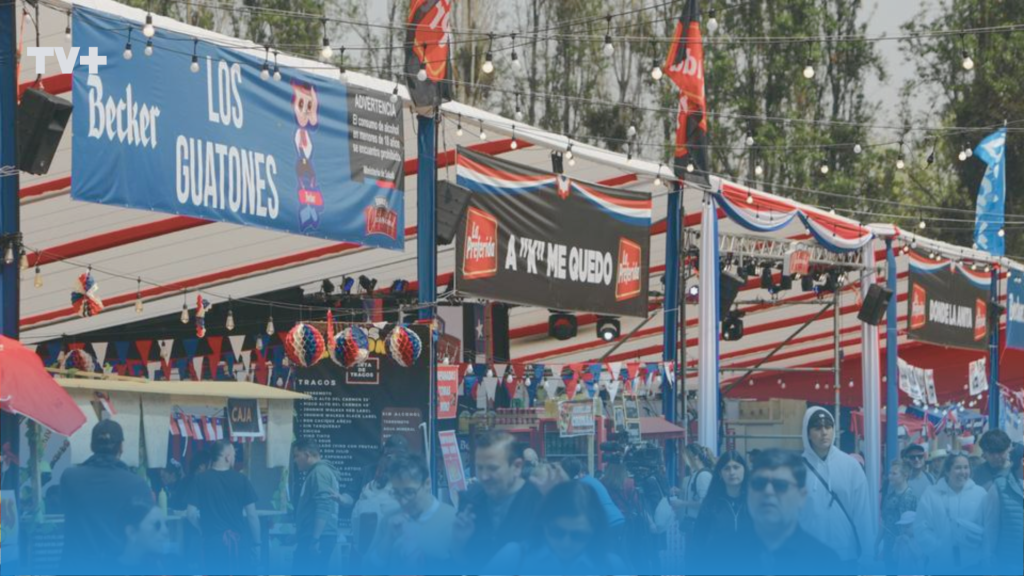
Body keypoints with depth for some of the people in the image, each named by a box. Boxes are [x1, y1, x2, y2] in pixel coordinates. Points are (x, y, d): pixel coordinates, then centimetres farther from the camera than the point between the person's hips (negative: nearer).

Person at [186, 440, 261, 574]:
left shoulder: (200, 480, -2)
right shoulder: (241, 480, -4)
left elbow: (192, 515, -4)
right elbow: (251, 515, -5)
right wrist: (256, 542, 4)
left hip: (213, 541, 1)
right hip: (238, 540, -1)